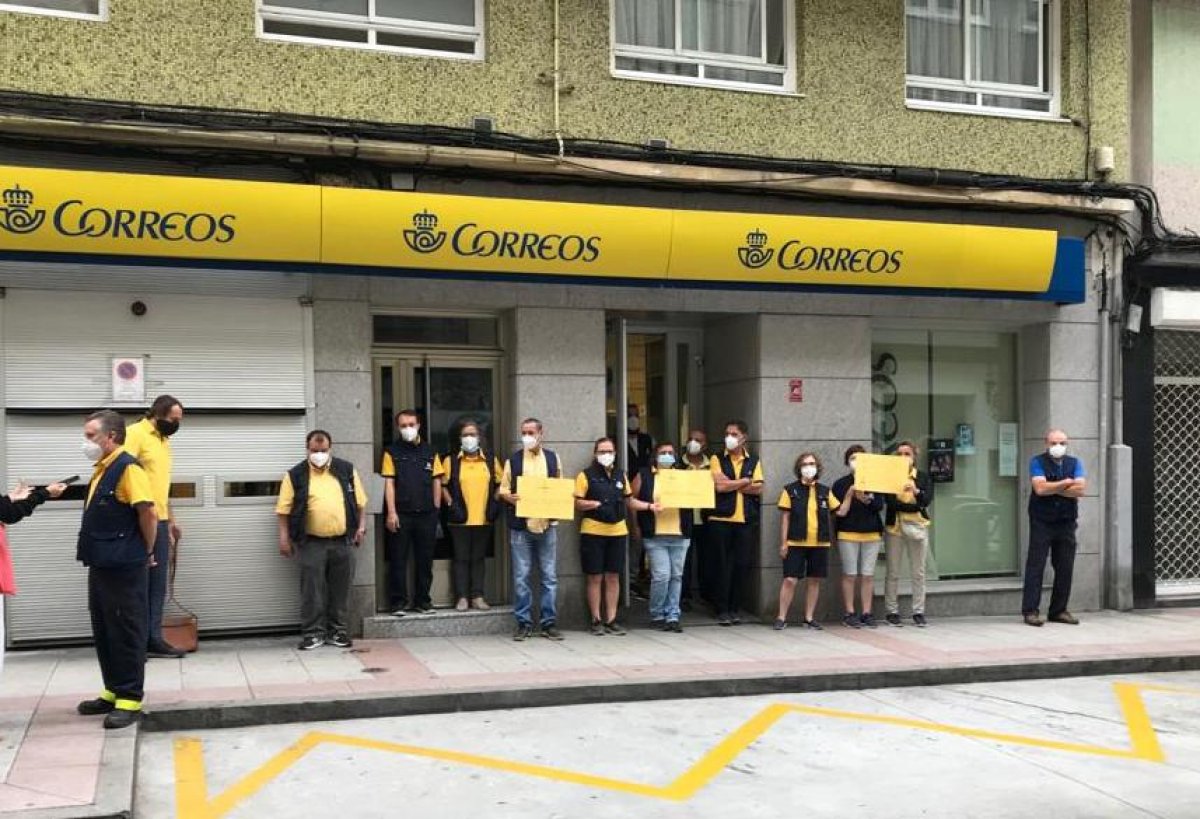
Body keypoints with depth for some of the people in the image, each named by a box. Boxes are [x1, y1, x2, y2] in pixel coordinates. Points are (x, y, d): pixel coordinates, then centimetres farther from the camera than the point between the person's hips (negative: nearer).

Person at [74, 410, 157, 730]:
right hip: (101, 565, 9)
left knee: (126, 633, -2)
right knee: (104, 632, 16)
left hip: (123, 568, -9)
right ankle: (114, 691, 26)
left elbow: (148, 514, -20)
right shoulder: (102, 470, 14)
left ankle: (130, 699, 6)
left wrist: (147, 552, -9)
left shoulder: (128, 468, -15)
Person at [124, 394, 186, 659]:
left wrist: (170, 520, 23)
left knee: (157, 585, 9)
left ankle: (153, 639, 14)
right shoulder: (135, 433, -9)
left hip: (159, 522, 8)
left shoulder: (164, 440, 18)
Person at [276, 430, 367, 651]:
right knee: (312, 589, 0)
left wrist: (361, 526, 4)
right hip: (311, 543, -2)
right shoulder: (295, 475, 0)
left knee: (341, 589, 7)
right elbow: (285, 509, 0)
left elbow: (360, 502, 12)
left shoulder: (347, 470, 7)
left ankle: (338, 631, 17)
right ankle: (313, 632, 8)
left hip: (343, 541, 2)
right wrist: (284, 537, -5)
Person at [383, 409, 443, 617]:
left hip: (426, 514, 3)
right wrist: (391, 512, -10)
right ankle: (398, 602, 9)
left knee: (425, 560, 8)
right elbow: (389, 483, -3)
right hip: (401, 514, -3)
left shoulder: (429, 451, 10)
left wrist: (436, 509, 5)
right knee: (398, 560, 1)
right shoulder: (392, 452, 2)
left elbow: (437, 481, 12)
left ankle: (422, 600, 18)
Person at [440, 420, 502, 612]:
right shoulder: (450, 461, 2)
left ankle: (477, 596, 13)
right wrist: (451, 504, -5)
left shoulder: (491, 461, 8)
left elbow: (499, 484, 15)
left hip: (484, 519, 2)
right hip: (460, 520, -2)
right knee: (461, 558, 2)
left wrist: (494, 503, 4)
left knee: (478, 558, 8)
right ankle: (462, 597, 7)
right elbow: (442, 485, 4)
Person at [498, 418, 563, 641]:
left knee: (549, 576, 4)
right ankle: (523, 623, 10)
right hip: (520, 526, -1)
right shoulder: (513, 460, 4)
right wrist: (510, 498, -17)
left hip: (547, 525, 1)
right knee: (521, 577, 1)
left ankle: (548, 623, 11)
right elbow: (503, 490, 5)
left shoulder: (553, 459, 8)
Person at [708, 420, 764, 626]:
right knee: (722, 565, 0)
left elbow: (758, 489, -1)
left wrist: (731, 484, -7)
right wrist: (745, 481, -4)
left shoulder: (754, 461, 10)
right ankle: (722, 610, 7)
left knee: (741, 565, 4)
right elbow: (719, 485, -12)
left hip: (745, 520, 2)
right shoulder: (717, 459, 3)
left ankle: (734, 609, 15)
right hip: (721, 519, -2)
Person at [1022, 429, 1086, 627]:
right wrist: (1066, 483, -7)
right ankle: (1030, 611, -3)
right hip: (1041, 522, -4)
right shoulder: (1038, 462, -2)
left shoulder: (1074, 463, 9)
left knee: (1065, 568, 6)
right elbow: (1040, 488, -17)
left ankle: (1058, 610, 16)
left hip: (1066, 523, 4)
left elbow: (1080, 489, -7)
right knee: (1035, 566, -5)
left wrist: (1052, 488, -10)